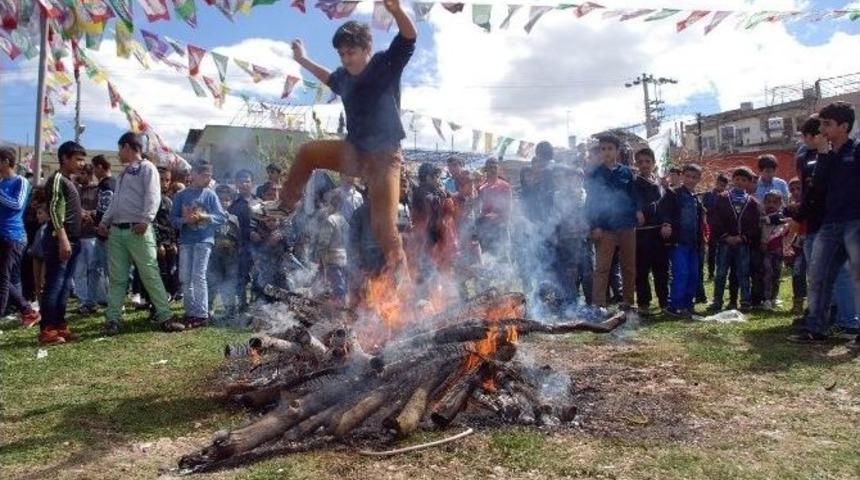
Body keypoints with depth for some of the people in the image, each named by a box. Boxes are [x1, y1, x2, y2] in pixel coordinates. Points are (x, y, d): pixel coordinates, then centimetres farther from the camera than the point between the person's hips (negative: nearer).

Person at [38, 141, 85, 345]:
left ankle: (59, 326, 15)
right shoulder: (57, 179, -9)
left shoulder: (69, 181, 19)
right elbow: (54, 211, -17)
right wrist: (62, 239, -23)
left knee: (64, 286, 10)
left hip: (72, 240, 9)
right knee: (54, 285, -8)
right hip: (59, 240, -9)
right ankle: (47, 330, -5)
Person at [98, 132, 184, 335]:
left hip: (138, 231, -8)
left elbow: (153, 196, -14)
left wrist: (145, 220, -25)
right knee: (117, 278, 7)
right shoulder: (124, 172, 24)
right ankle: (112, 320, 10)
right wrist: (104, 221, 17)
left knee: (150, 274, -8)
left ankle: (165, 317, -4)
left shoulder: (146, 168, -1)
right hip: (116, 230, 8)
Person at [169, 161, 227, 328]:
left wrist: (204, 217, -14)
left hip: (204, 240, -3)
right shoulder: (181, 195, 5)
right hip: (185, 241, 3)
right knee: (185, 278, 5)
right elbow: (173, 218, 4)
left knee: (198, 277, -7)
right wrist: (185, 220, -15)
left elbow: (222, 217, 0)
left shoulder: (210, 194, 2)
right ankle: (190, 312, 16)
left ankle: (202, 314, -3)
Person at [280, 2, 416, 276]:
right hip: (354, 151, 7)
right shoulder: (344, 76, 7)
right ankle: (287, 205, 27)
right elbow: (330, 80, 32)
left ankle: (398, 269, -1)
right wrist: (304, 61, 38)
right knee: (307, 153, 12)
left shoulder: (386, 64, -10)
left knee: (384, 225, -14)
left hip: (383, 156, -7)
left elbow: (409, 37, -26)